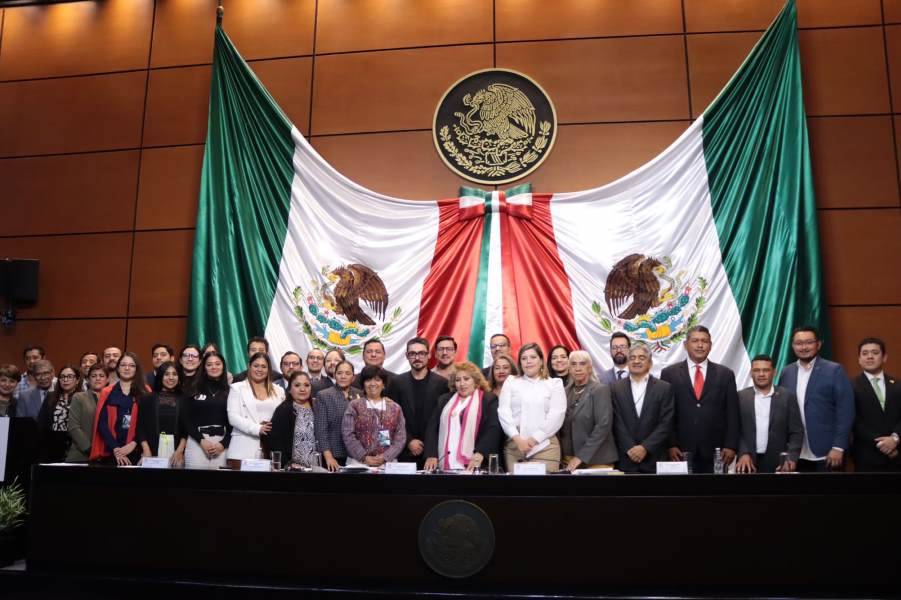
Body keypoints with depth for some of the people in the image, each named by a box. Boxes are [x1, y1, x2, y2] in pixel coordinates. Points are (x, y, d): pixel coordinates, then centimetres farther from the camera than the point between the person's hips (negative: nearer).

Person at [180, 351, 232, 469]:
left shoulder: (230, 391, 7)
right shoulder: (194, 389, 6)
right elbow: (185, 419, 2)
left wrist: (223, 444, -7)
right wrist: (202, 440, -7)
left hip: (221, 442, 0)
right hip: (196, 441, 0)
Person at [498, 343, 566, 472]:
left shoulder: (554, 383, 7)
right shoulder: (511, 381, 13)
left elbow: (556, 416, -3)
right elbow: (503, 412, 2)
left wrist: (534, 439, -10)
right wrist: (517, 438, -9)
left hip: (544, 446, -1)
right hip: (513, 446, 2)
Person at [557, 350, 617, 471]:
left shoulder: (600, 390, -7)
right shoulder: (565, 392, 8)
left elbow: (603, 426, -16)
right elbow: (562, 427, 12)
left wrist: (581, 456, -19)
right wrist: (562, 455, 1)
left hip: (595, 460, -4)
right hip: (569, 460, 5)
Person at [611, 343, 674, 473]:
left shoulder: (664, 388, 3)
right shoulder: (616, 388, 5)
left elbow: (666, 424, -3)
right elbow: (617, 423, 0)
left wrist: (645, 447, -11)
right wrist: (630, 449, -9)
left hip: (654, 459, 0)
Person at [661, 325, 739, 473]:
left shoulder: (725, 374, 7)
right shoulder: (669, 374, 4)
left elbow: (732, 414, 5)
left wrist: (731, 446, -2)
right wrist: (670, 445, -6)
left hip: (715, 451, 1)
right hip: (681, 451, -1)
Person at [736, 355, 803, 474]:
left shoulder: (787, 396, 4)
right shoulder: (741, 397, 4)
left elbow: (796, 432, 2)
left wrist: (791, 458, -10)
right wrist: (743, 454, -11)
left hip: (777, 464, 0)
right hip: (748, 463, 0)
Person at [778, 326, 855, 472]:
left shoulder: (834, 370, -3)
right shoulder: (786, 372, 9)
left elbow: (845, 411, -7)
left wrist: (838, 447, -12)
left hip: (826, 453, -3)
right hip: (795, 454, 4)